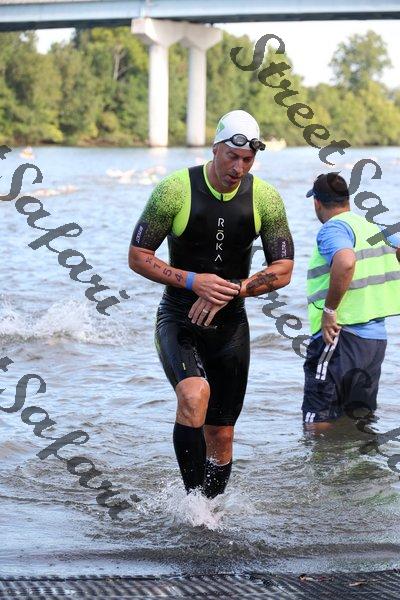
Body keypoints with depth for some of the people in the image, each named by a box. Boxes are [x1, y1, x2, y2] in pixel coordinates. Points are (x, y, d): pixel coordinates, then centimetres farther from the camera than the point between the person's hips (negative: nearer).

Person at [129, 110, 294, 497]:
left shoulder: (265, 199, -4)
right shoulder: (175, 191, -12)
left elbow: (282, 272, -1)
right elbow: (138, 257, -7)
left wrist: (230, 291, -16)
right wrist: (194, 282, -21)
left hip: (230, 324, 3)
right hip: (179, 320, -3)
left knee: (221, 437, 7)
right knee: (194, 394, -32)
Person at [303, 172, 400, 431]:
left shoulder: (333, 228, -11)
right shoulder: (373, 229, 16)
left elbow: (345, 262, -30)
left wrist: (329, 310, -22)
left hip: (341, 335, -9)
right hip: (376, 337, 9)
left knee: (318, 425, -7)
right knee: (362, 418, 16)